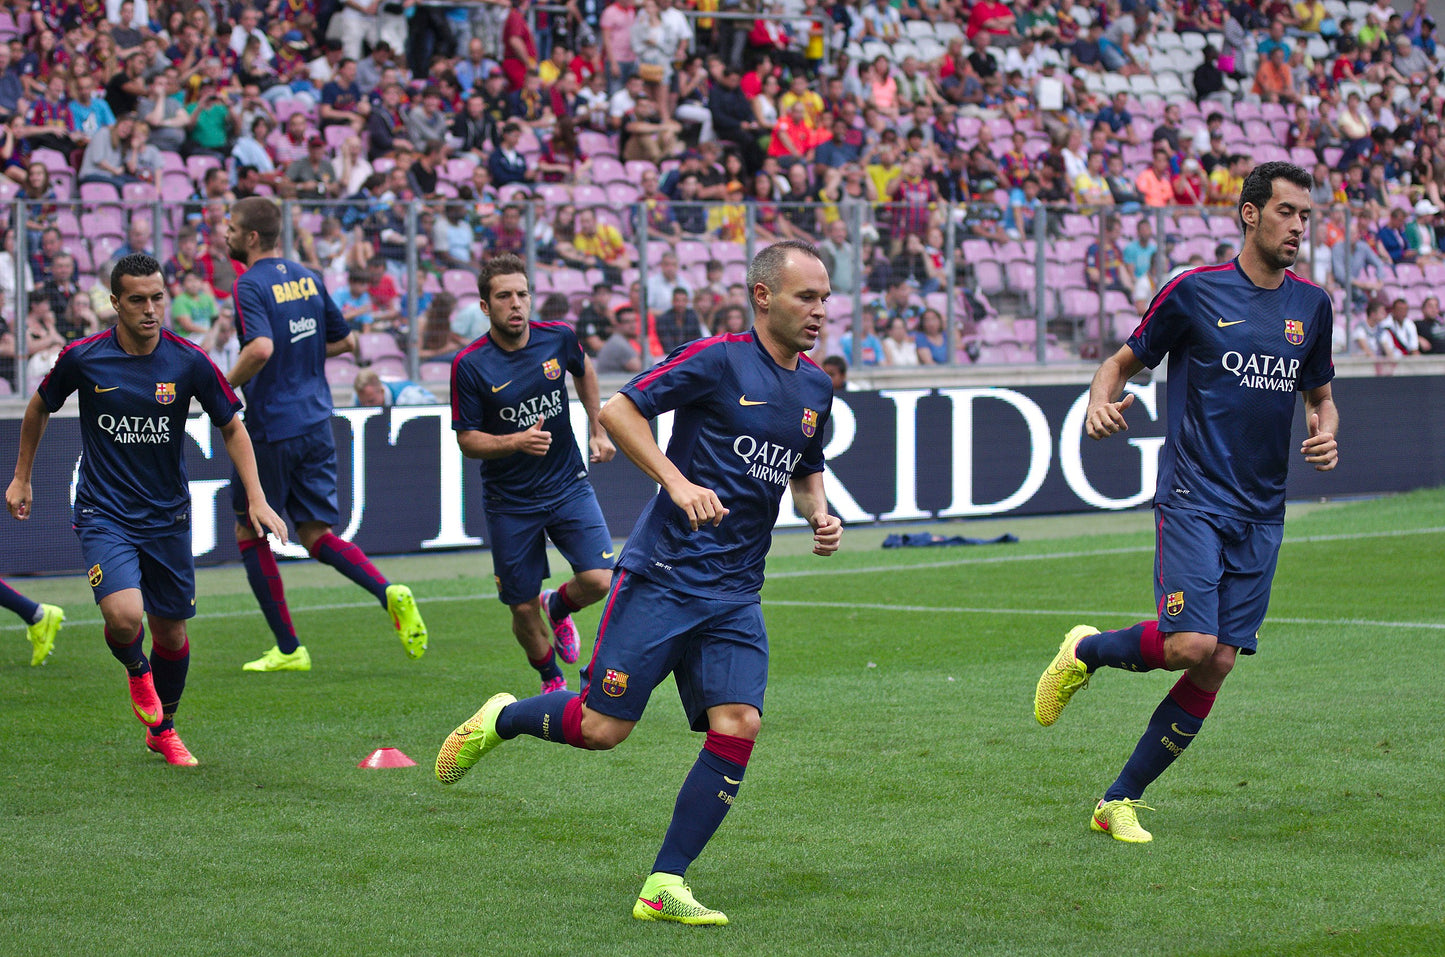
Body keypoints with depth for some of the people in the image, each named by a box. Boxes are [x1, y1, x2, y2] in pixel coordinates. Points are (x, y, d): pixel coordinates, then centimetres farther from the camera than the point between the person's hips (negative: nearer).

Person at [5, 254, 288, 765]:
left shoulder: (190, 362, -8)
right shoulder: (82, 358, -10)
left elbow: (232, 427, 3)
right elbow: (40, 407, 10)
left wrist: (256, 499, -7)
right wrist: (21, 478, 16)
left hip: (167, 518, 2)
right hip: (103, 514, -2)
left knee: (171, 632, 9)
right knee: (124, 615, -24)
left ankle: (163, 729, 36)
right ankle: (137, 670, 12)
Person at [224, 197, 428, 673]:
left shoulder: (251, 286, -14)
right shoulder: (307, 278, 10)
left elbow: (260, 349, -30)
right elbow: (344, 340, 18)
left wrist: (223, 386, -15)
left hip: (272, 427, -7)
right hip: (316, 423, 7)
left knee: (249, 533, 10)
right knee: (316, 533, 10)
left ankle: (288, 648, 10)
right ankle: (390, 594, -14)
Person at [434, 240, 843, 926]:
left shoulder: (815, 388, 13)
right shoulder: (719, 359, -10)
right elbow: (616, 411, -12)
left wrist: (820, 515, 8)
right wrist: (679, 484, -21)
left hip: (736, 595, 6)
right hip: (662, 576, -6)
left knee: (737, 727, -10)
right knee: (602, 727, -5)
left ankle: (664, 887, -3)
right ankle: (500, 720, 27)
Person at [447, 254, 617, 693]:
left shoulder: (558, 338, -5)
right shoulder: (470, 365, -14)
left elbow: (584, 370, 19)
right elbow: (467, 439, -9)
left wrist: (597, 430, 17)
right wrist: (517, 442, -25)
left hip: (568, 486, 2)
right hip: (509, 503, -2)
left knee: (598, 580, -16)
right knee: (523, 611, 2)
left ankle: (559, 607, 21)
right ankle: (552, 680, 32)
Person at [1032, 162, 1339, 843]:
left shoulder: (1311, 305, 10)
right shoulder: (1194, 292, -4)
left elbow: (1320, 395, 23)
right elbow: (1125, 360, 6)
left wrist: (1326, 433, 1)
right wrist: (1100, 400, -16)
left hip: (1262, 512, 5)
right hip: (1194, 498, -5)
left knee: (1217, 664, -1)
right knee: (1190, 644, -20)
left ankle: (1121, 800, 10)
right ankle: (1086, 652, 11)